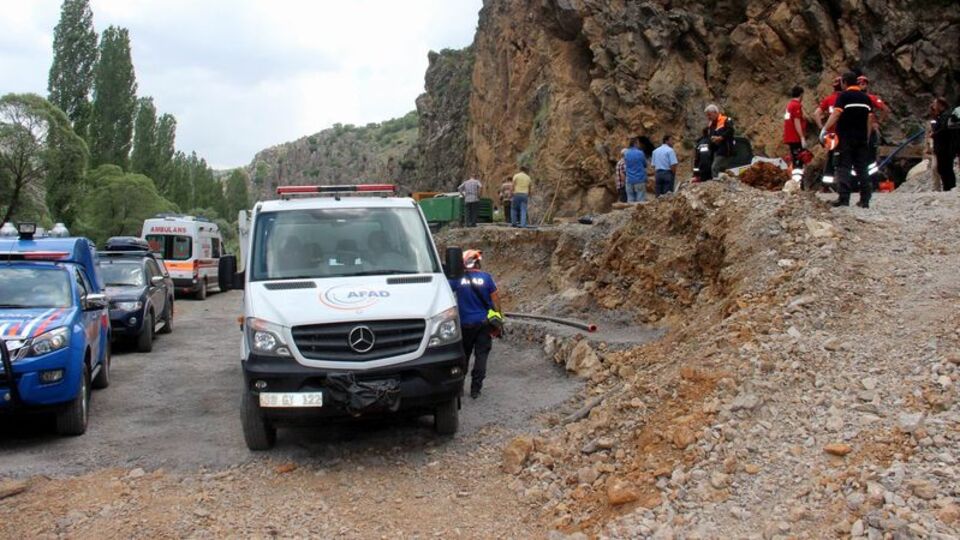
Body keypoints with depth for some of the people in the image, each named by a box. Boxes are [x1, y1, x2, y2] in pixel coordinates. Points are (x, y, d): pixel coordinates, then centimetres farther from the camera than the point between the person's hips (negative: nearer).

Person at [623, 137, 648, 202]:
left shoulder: (626, 154, 6)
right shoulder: (640, 153, -8)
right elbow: (645, 165, 4)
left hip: (629, 180, 5)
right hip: (640, 179, -5)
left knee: (630, 200, 5)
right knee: (641, 199, -3)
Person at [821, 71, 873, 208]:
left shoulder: (844, 96, -5)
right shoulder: (866, 98, 12)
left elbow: (835, 114, -18)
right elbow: (869, 121, 15)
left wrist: (824, 129, -23)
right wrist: (867, 138, 20)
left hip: (846, 137, -5)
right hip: (862, 138, 5)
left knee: (844, 167, -4)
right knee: (861, 168, 9)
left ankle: (844, 198, -13)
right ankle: (865, 199, 9)